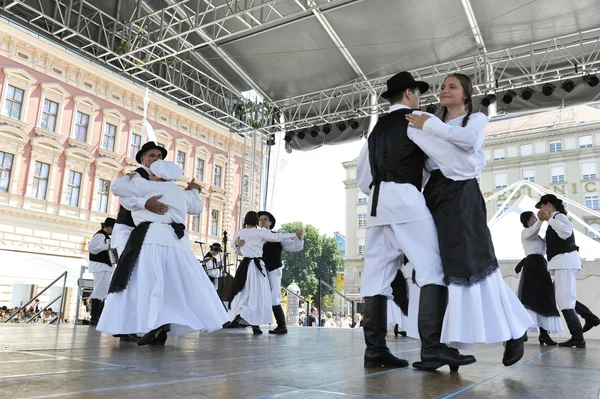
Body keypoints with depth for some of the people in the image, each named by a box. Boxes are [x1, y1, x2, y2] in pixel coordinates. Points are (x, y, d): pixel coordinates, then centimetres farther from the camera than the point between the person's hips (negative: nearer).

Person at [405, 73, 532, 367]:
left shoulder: (477, 118, 11)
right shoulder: (434, 127, 24)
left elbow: (469, 138, -13)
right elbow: (424, 162, 15)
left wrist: (429, 125, -9)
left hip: (462, 194, -5)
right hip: (434, 195, 5)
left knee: (473, 261, -13)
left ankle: (515, 331, -1)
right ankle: (446, 339, 2)